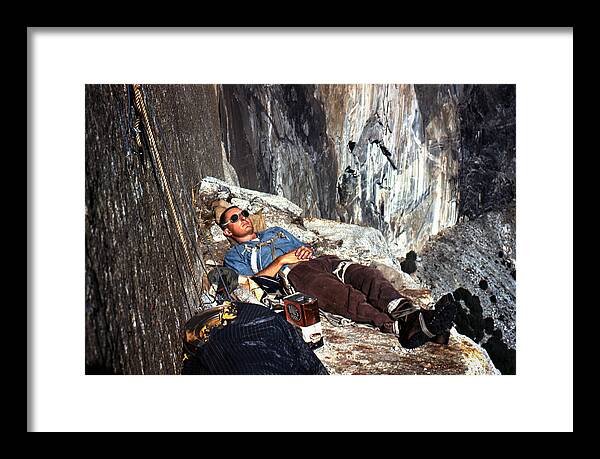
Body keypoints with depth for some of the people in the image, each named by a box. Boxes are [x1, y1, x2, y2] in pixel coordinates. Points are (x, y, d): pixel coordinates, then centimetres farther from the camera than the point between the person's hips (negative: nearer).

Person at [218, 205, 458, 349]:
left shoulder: (276, 231, 40)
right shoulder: (234, 256, 22)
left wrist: (306, 249, 9)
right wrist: (281, 261, -4)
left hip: (320, 260, 6)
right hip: (293, 274, -6)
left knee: (367, 275, -26)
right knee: (342, 294, -36)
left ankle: (407, 313, -48)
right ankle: (400, 328, -55)